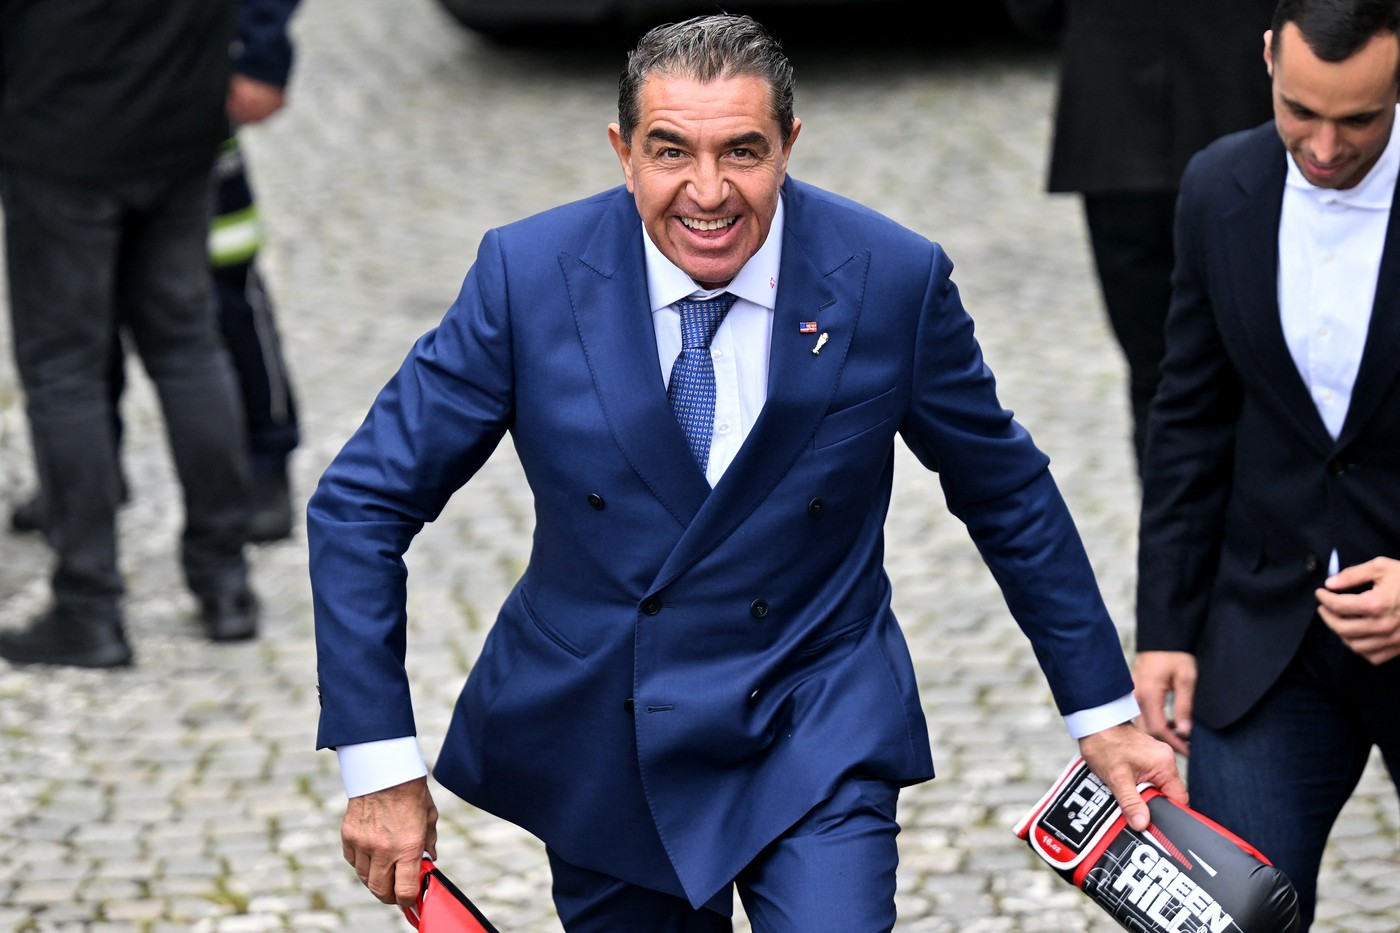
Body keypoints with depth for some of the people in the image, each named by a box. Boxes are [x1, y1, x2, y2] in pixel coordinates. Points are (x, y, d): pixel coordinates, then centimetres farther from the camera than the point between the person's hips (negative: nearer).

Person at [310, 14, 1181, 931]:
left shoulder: (894, 278, -11)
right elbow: (363, 502, -7)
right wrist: (380, 767, -12)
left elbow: (1007, 494, 4)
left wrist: (1102, 712, 9)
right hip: (595, 744, 1)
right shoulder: (528, 275, -12)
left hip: (814, 734, -1)